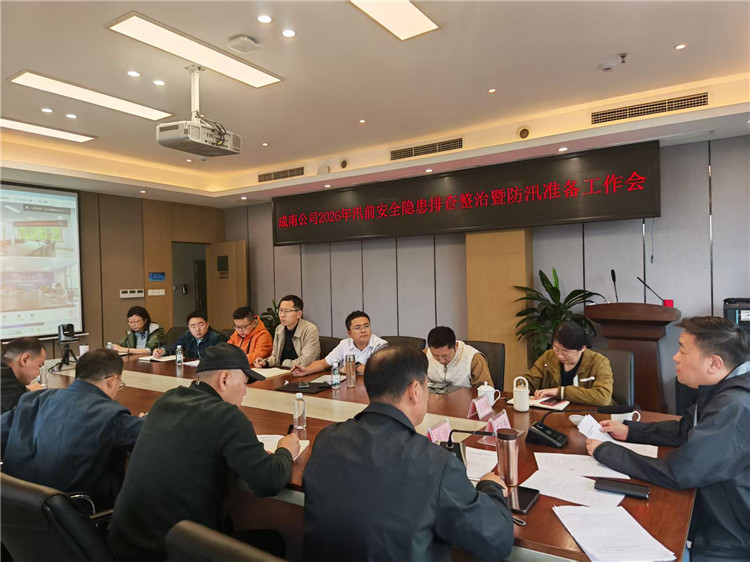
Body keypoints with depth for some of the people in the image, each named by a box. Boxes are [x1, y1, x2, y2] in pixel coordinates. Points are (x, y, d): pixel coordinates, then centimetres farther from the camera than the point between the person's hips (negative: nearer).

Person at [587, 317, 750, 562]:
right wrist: (630, 431, 4)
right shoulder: (726, 392, 0)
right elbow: (684, 429, 16)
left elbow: (676, 473, -29)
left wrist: (605, 451, -18)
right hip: (711, 520, 8)